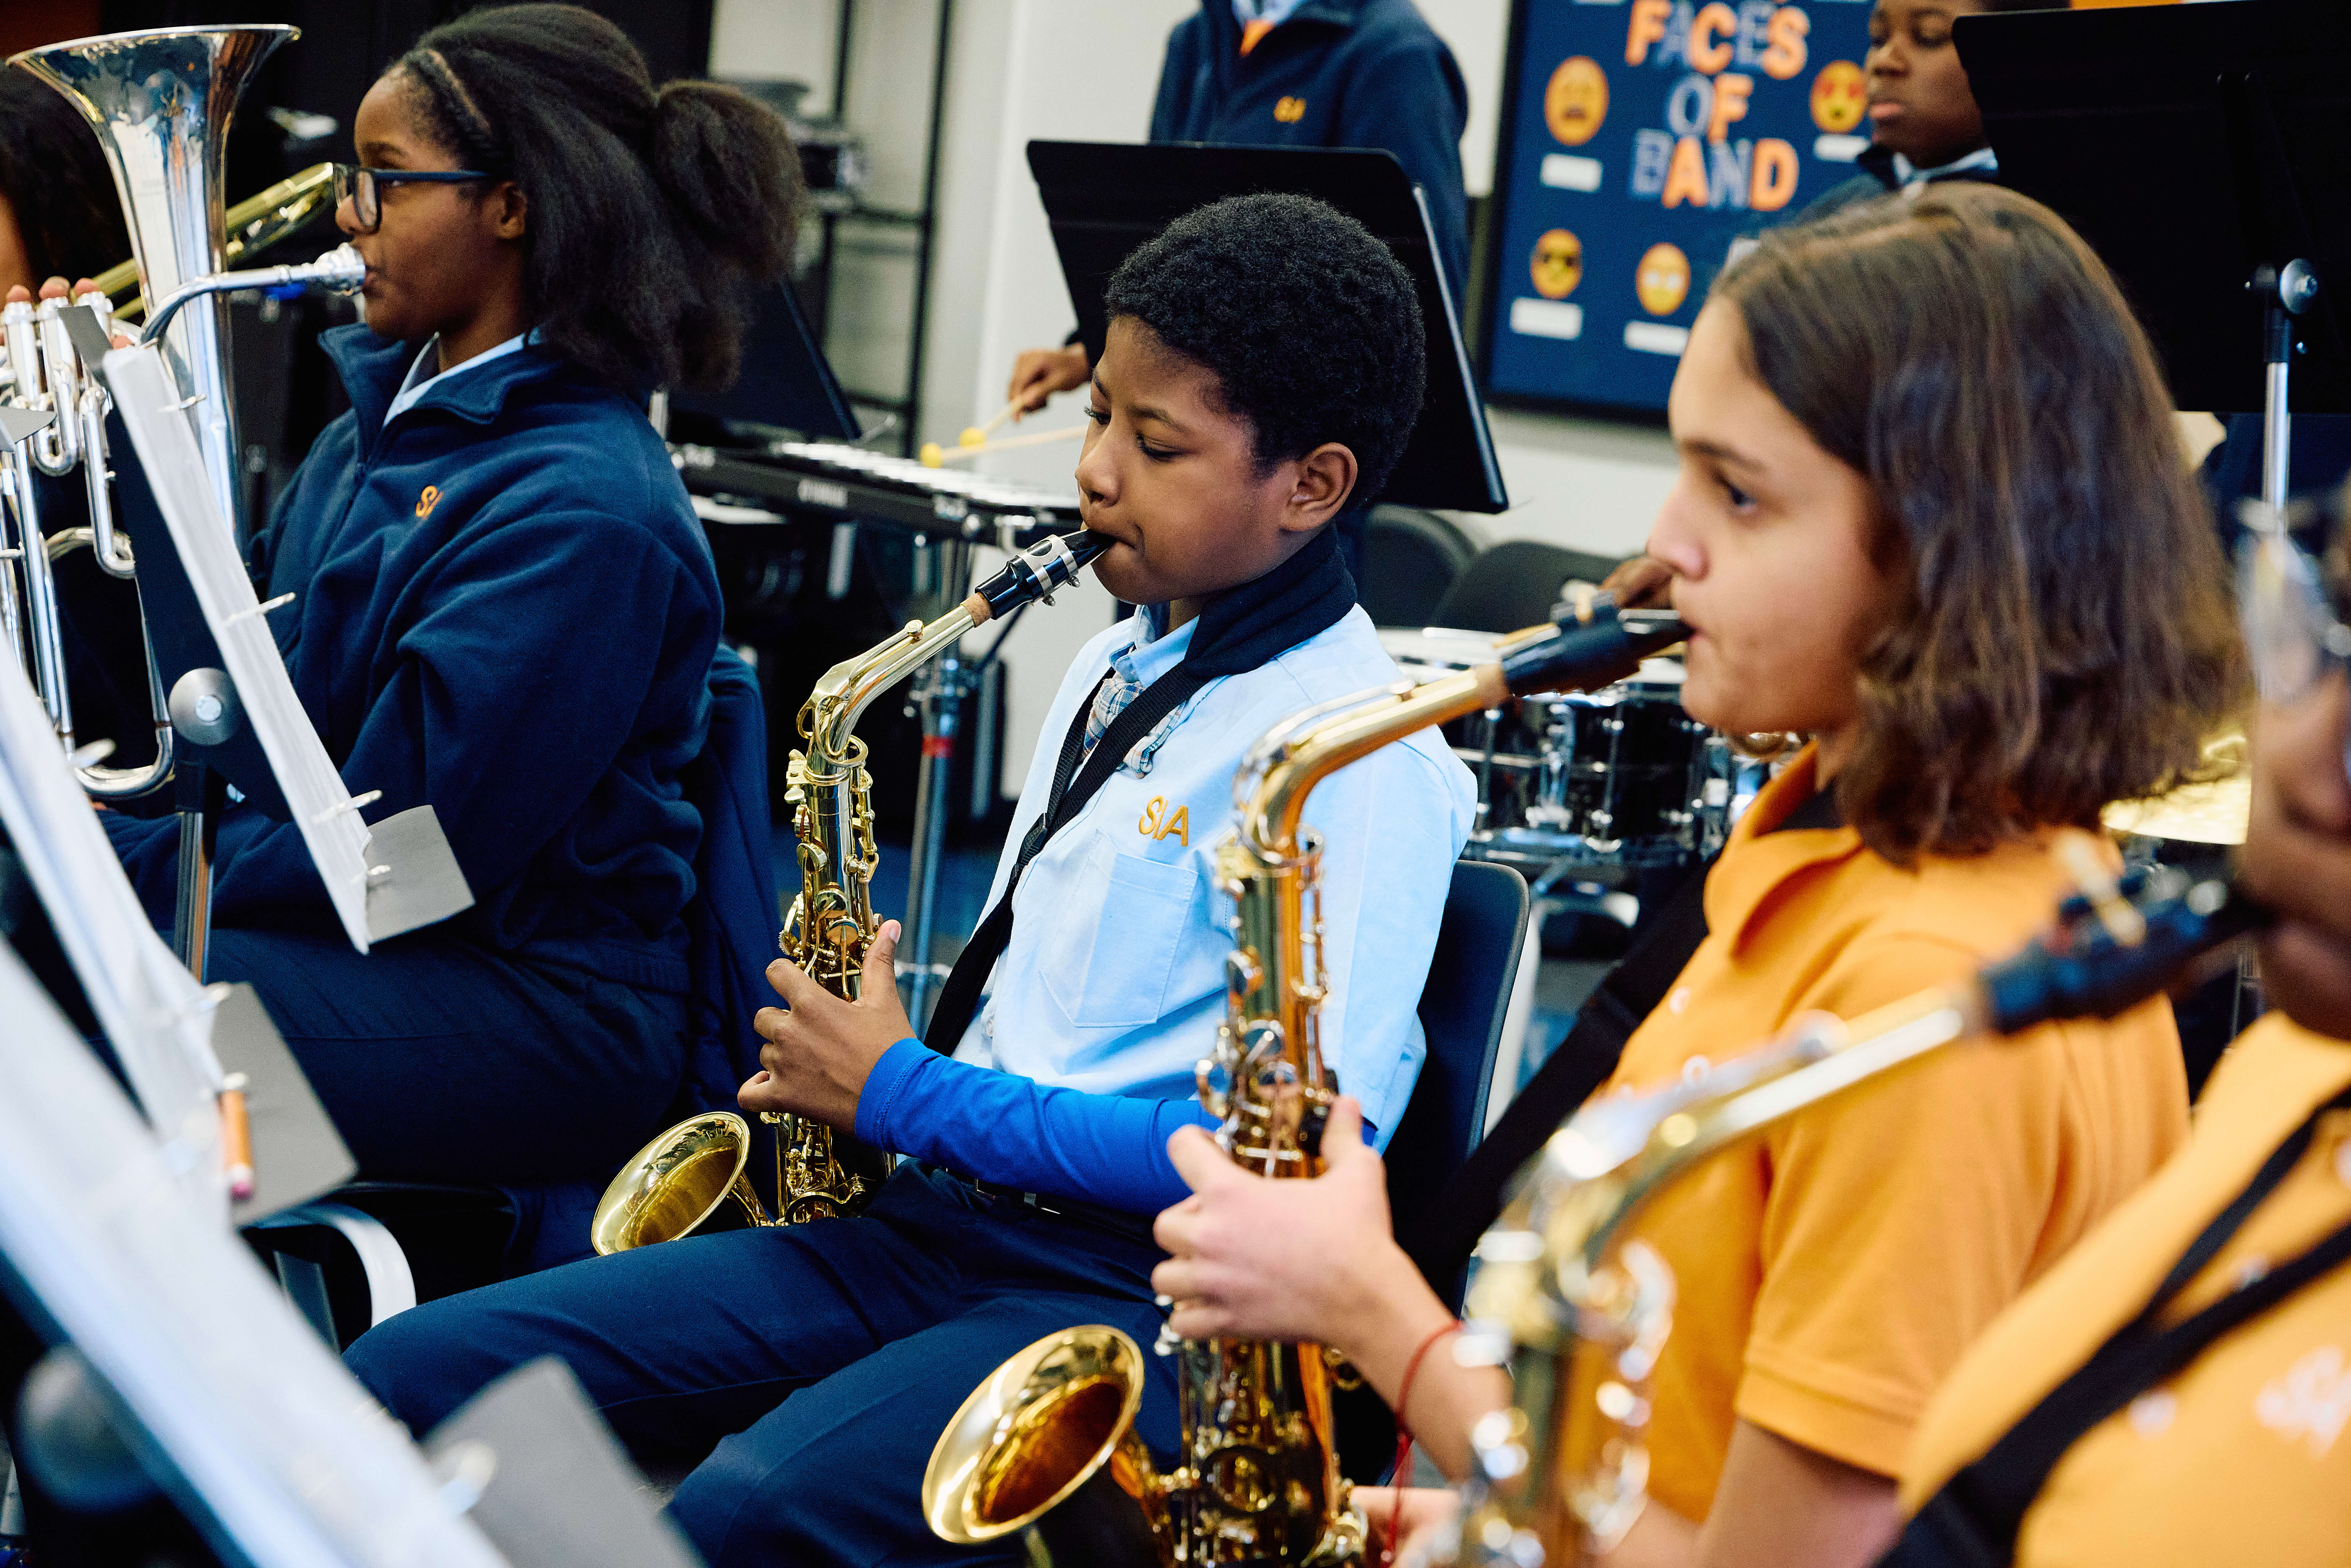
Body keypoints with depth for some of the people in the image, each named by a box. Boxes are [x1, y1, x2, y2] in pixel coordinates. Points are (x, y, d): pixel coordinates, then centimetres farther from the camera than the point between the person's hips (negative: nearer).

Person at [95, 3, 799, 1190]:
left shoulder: (585, 510, -18)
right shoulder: (385, 418, 11)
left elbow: (385, 850, -19)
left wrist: (105, 858, -14)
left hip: (539, 1010, -9)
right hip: (351, 937, 9)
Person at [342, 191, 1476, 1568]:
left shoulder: (1364, 755, -10)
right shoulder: (1120, 669, 18)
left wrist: (908, 1099, -13)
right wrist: (865, 1047, 5)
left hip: (1133, 1294, -8)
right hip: (932, 1220, 9)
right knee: (403, 1384, -6)